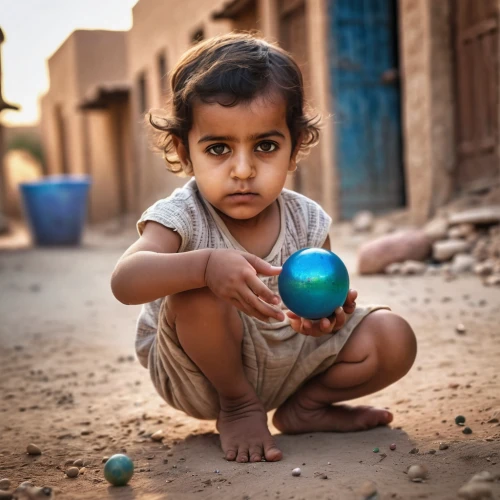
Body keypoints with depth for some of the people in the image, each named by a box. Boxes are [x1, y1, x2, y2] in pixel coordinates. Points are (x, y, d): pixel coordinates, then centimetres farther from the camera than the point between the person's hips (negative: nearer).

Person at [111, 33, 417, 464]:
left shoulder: (306, 220, -8)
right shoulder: (182, 217, -21)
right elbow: (125, 282, -38)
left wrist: (328, 310, -28)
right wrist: (206, 265, -55)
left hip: (289, 361, 4)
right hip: (204, 374, -3)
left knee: (394, 339, -10)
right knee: (196, 293, -35)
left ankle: (303, 407, 10)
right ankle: (236, 405, -9)